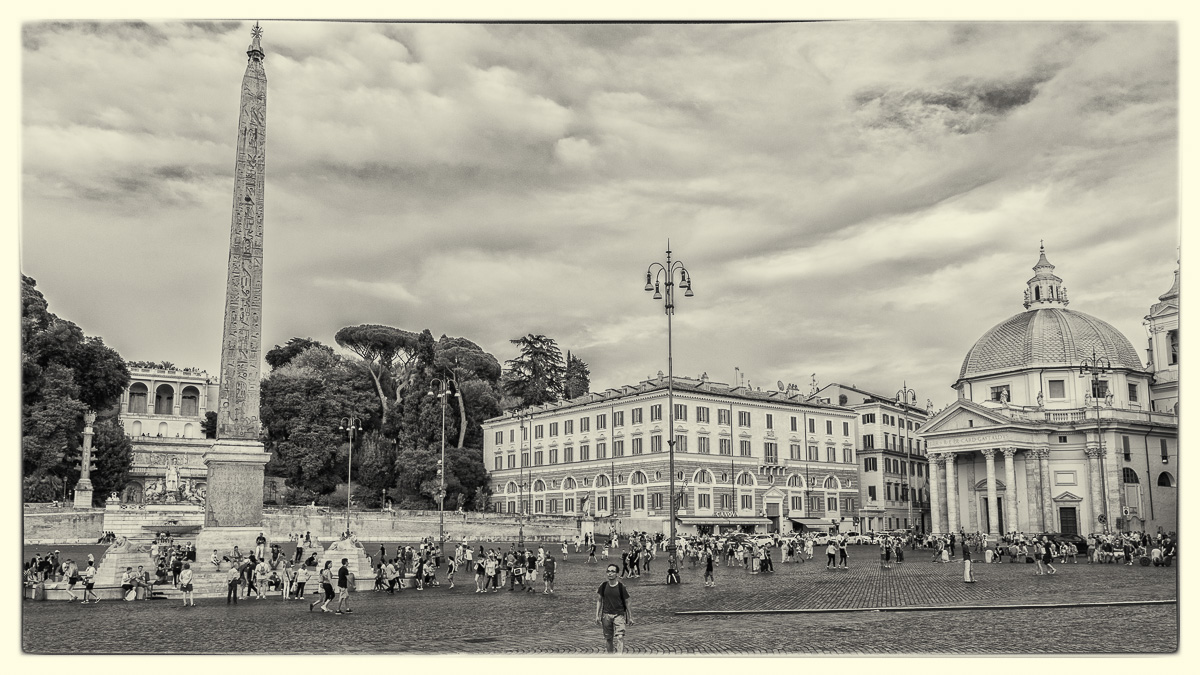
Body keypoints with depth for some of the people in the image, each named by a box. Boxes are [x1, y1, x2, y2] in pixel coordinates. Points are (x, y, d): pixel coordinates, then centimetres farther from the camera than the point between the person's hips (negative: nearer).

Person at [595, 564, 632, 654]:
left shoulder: (621, 587, -7)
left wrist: (630, 617, 5)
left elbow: (627, 602, 1)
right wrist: (597, 615, 5)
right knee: (608, 638, 11)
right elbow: (599, 600, 9)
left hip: (619, 615, -3)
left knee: (619, 638, -14)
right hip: (606, 615, 3)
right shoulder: (603, 586, 0)